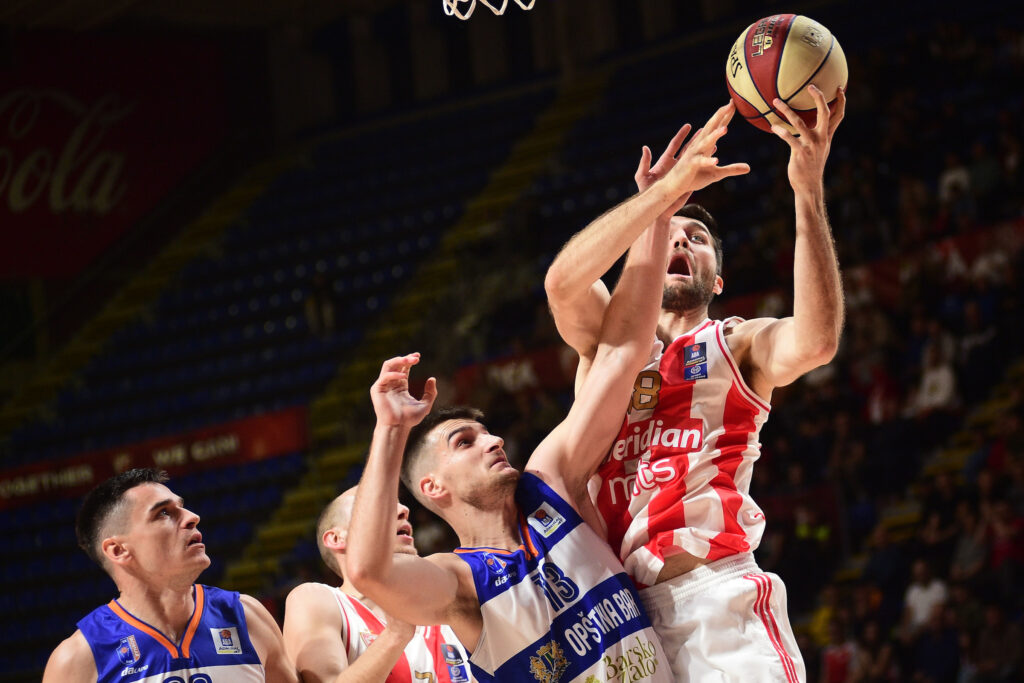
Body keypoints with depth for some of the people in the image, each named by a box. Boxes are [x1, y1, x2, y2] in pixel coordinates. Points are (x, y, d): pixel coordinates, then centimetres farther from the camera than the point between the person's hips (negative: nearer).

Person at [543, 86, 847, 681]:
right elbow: (563, 283, -1)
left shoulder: (739, 345, 15)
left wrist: (809, 190, -15)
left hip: (714, 593, -2)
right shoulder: (607, 338, 22)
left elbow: (815, 342, -8)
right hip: (610, 603, 2)